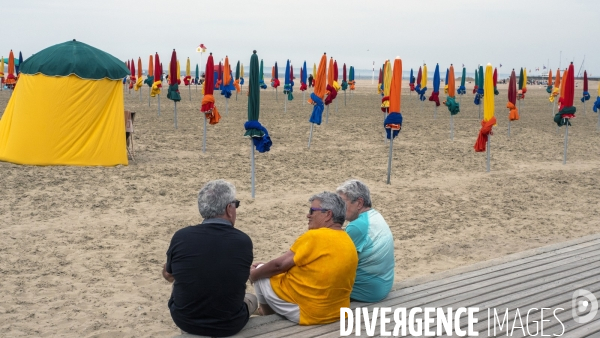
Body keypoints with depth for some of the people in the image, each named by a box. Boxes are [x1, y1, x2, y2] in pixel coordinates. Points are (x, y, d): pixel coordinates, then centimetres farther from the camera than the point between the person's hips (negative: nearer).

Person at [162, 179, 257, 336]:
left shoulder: (181, 237, -16)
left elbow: (169, 273, 5)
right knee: (251, 299, 31)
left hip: (184, 320, 1)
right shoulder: (243, 241, -15)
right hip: (230, 325, -1)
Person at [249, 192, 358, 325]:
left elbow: (279, 265, -13)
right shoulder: (349, 244, 4)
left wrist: (254, 274, 7)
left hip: (305, 312, -8)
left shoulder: (315, 237, -19)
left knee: (260, 273, 10)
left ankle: (269, 315, 31)